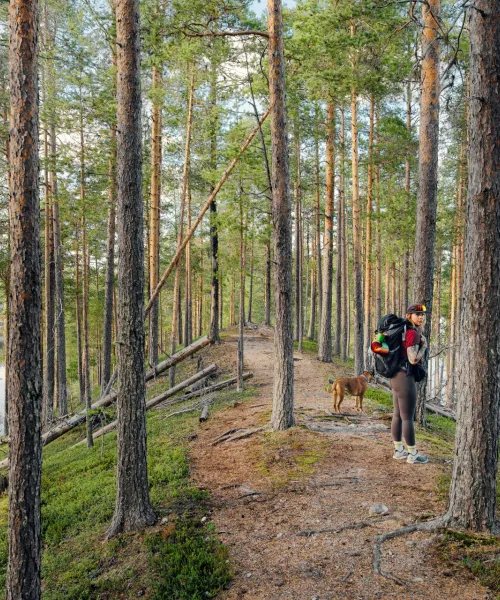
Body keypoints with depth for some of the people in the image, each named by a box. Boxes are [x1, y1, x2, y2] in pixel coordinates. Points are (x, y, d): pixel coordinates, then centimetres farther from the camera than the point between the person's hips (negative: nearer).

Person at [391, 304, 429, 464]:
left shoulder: (406, 331, 12)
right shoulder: (412, 334, -17)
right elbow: (414, 359, -22)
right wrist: (424, 346, -7)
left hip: (397, 376, 10)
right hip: (405, 378, -10)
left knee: (398, 415, 15)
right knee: (408, 418, -1)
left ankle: (399, 450, 24)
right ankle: (413, 454, 9)